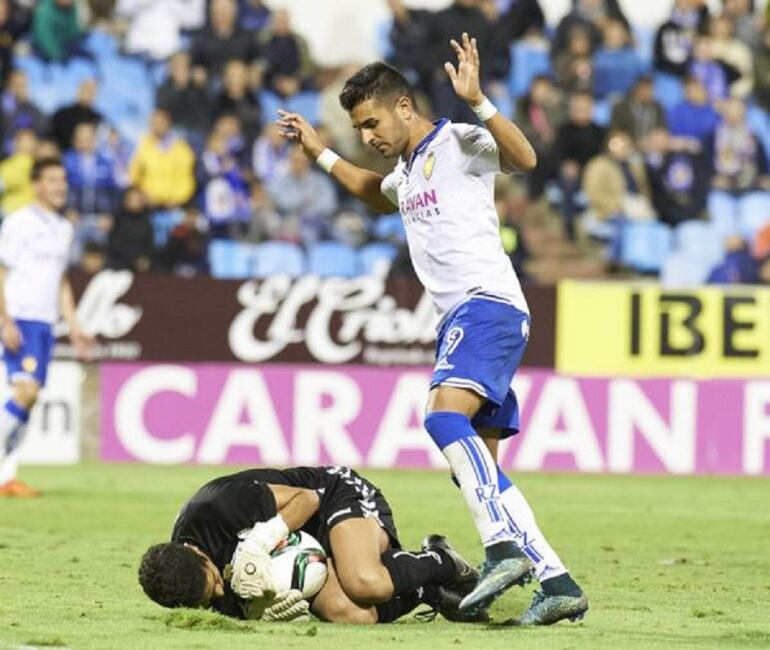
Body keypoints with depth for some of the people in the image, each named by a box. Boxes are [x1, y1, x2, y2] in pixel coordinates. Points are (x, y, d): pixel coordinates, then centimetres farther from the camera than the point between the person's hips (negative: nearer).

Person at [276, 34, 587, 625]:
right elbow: (378, 197, 49)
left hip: (489, 304, -10)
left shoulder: (459, 143, -4)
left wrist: (477, 102, -32)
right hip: (461, 319, 10)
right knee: (479, 472, 5)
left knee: (445, 414, -31)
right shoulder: (407, 170, 24)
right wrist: (321, 154, 44)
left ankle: (506, 547, -40)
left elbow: (524, 158, -24)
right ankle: (557, 582, 4)